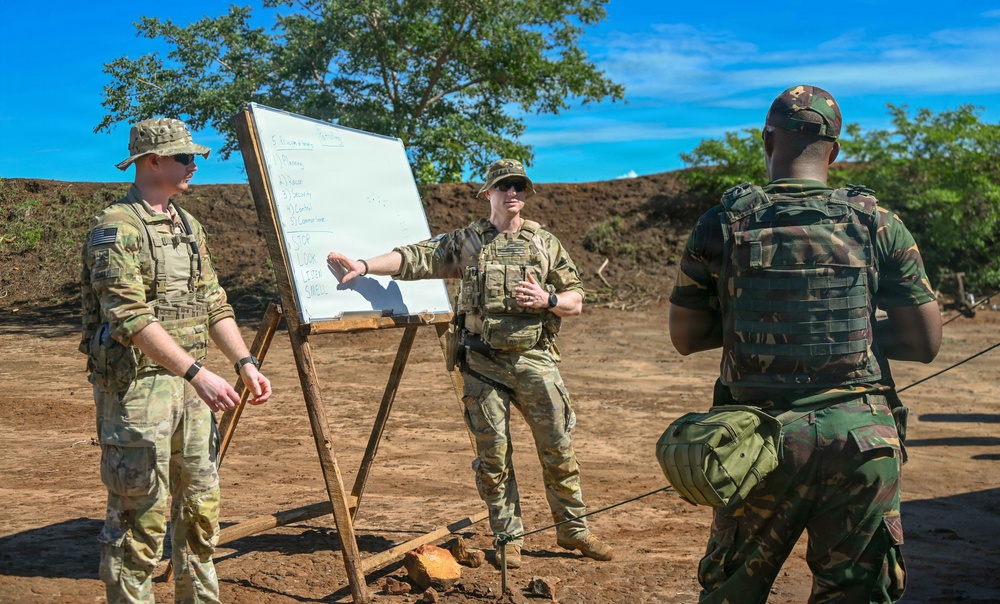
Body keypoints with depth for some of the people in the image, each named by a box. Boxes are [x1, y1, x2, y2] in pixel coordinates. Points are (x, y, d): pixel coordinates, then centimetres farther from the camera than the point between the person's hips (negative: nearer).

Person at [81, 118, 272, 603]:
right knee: (140, 514, -2)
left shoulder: (188, 225, 14)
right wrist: (198, 373, -29)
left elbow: (213, 304, 14)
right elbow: (129, 316, -23)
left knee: (201, 505, 15)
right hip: (136, 386, -8)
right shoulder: (116, 227, -12)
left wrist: (245, 362, 0)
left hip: (188, 384, 8)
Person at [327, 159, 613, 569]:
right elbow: (415, 258, 0)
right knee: (493, 454, 3)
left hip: (535, 360, 1)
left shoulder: (545, 243, 9)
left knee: (558, 447, 3)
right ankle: (509, 538, 15)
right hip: (483, 364, 0)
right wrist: (364, 266, -13)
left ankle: (573, 529, 19)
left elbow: (576, 300, 11)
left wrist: (548, 300, -10)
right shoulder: (465, 242, 7)